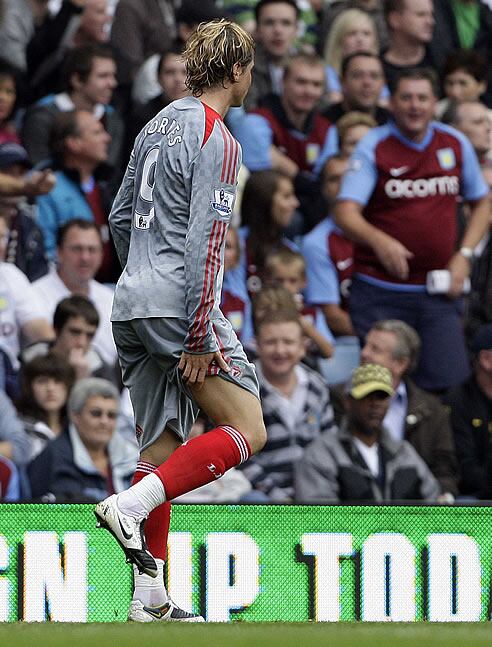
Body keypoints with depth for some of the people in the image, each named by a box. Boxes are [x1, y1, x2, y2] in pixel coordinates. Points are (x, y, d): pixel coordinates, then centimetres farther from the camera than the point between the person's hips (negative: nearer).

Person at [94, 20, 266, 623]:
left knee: (161, 446, 10)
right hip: (180, 307, -9)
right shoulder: (216, 140, -11)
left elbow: (121, 219, 21)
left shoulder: (160, 124, 14)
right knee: (247, 431, -3)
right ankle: (132, 505, -16)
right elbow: (203, 244, -17)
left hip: (132, 305, 9)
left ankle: (149, 598, 7)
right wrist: (199, 339, -17)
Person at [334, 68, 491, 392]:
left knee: (450, 381, -7)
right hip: (381, 293, -3)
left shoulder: (456, 144, 6)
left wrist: (464, 255, 4)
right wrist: (379, 241, -36)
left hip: (439, 292, 3)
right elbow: (345, 213, -16)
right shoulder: (374, 147, -5)